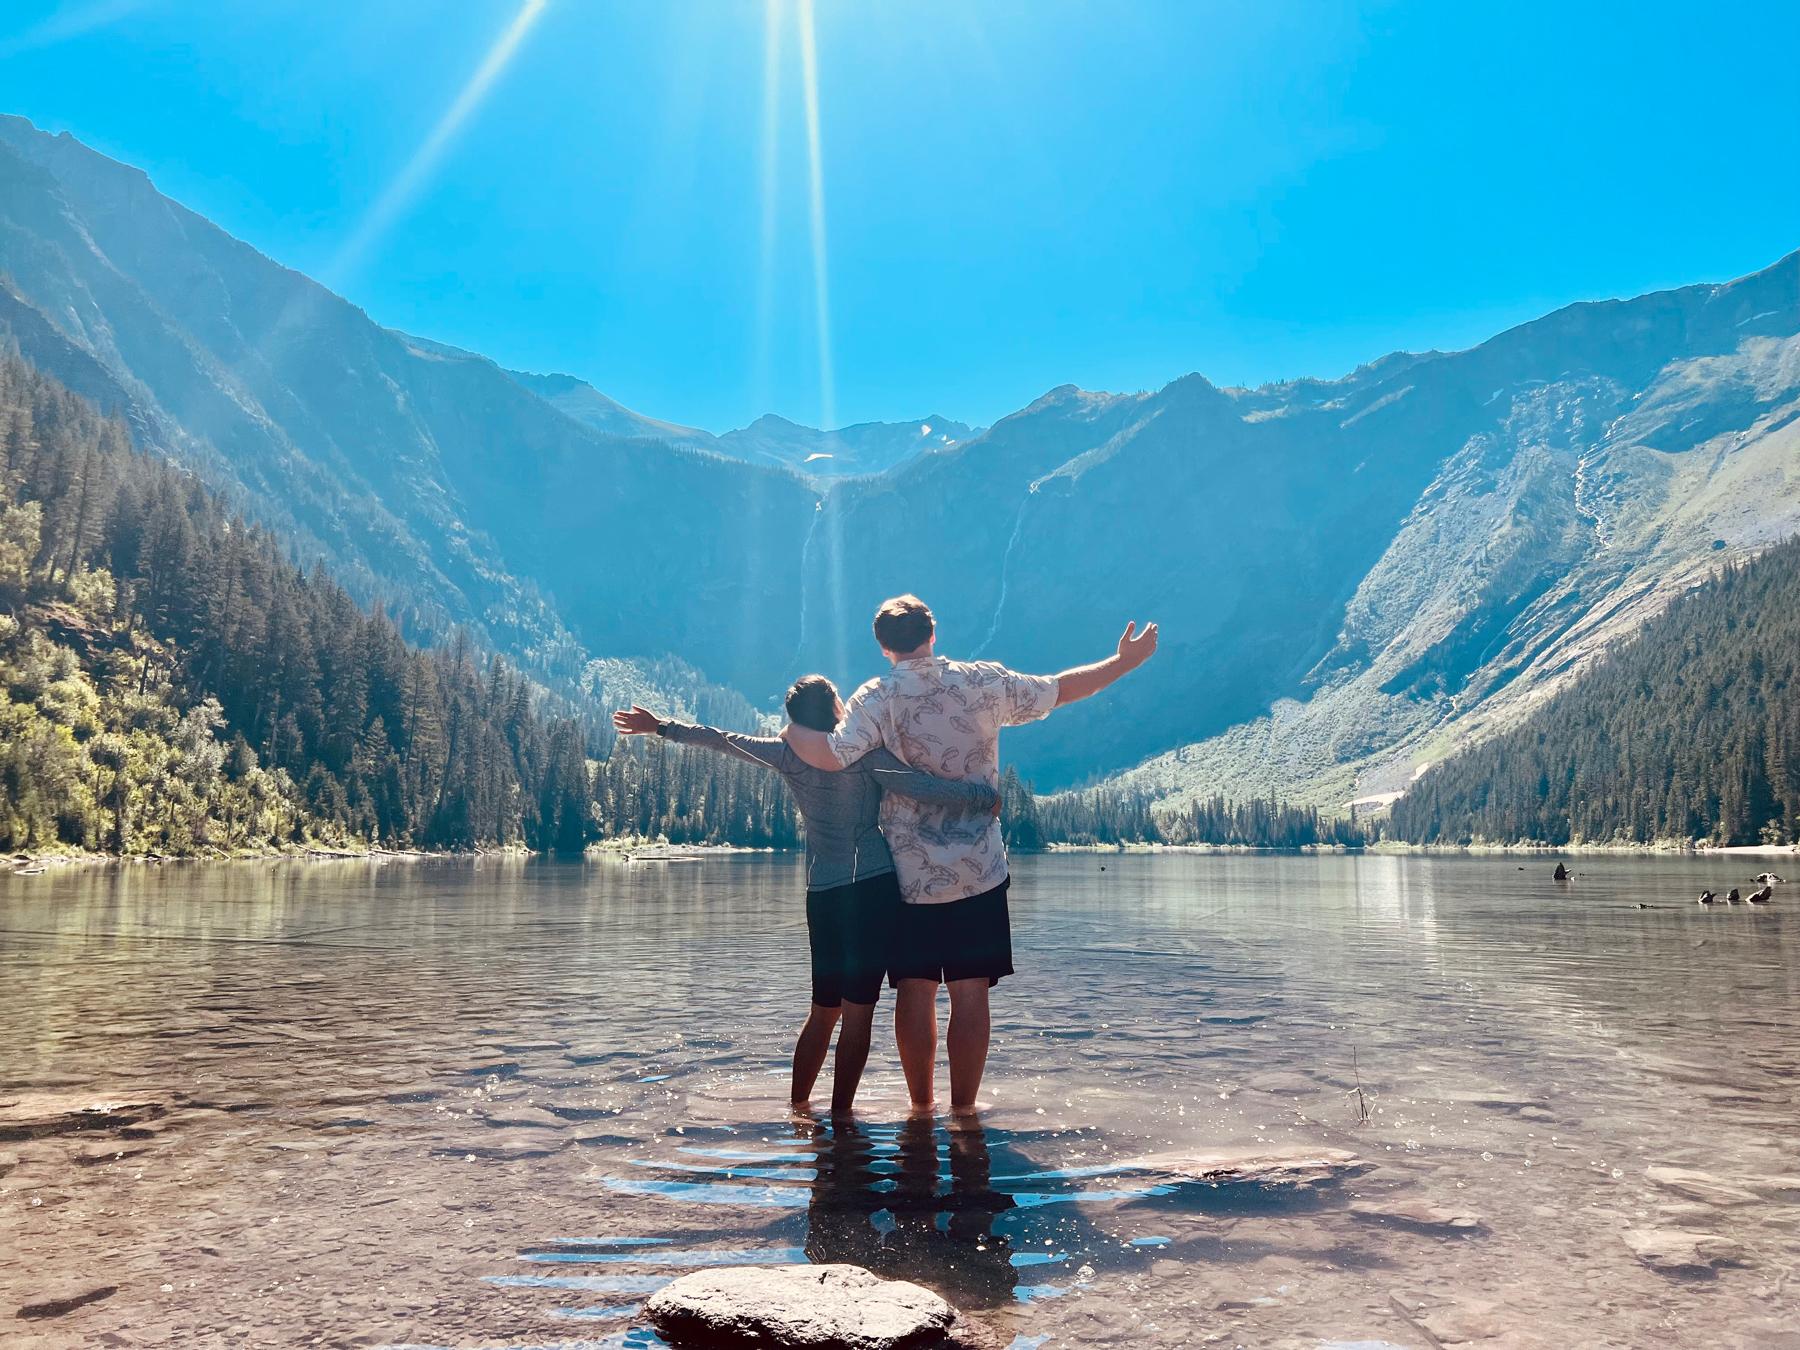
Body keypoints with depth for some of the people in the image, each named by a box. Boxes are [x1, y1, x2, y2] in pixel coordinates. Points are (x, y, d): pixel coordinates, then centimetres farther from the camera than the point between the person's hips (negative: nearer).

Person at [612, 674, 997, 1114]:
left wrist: (661, 727, 26)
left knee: (824, 1008, 17)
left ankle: (798, 1105, 23)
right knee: (858, 1009, 0)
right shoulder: (866, 752, -7)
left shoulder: (790, 755, 6)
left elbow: (722, 740, 15)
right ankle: (841, 1114, 1)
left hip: (822, 893, 5)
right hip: (874, 886, -5)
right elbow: (926, 789, -18)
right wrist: (985, 796, -7)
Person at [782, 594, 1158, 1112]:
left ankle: (921, 1105, 20)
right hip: (979, 873, 1)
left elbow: (832, 756, -22)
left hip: (908, 875, 0)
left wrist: (793, 732, -2)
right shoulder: (984, 682, -1)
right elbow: (1059, 690, 10)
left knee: (915, 990, 11)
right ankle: (962, 1108, 12)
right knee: (970, 992, 6)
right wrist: (1125, 661, 23)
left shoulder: (877, 698, -7)